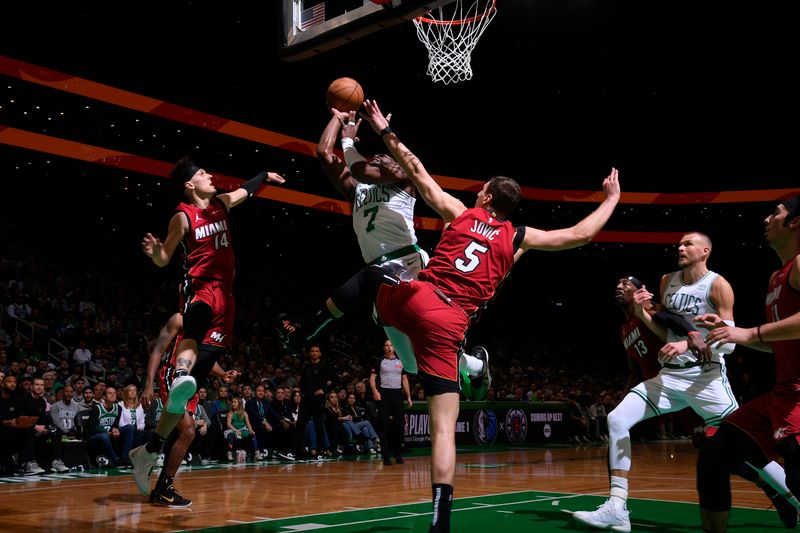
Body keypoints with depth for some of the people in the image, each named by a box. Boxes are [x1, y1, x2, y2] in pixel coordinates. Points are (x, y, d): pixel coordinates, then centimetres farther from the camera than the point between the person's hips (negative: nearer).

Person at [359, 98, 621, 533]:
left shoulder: (459, 212, 14)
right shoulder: (518, 238, 14)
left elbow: (416, 170, 15)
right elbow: (581, 235, 17)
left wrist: (384, 130, 25)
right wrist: (612, 198, 32)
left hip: (414, 300, 0)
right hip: (449, 323, 0)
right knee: (444, 425, -1)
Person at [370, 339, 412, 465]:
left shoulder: (400, 362, 13)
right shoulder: (380, 362, 4)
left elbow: (404, 379, 16)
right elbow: (372, 377, 0)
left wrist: (408, 396, 9)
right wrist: (375, 391, -17)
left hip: (397, 393, 3)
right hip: (384, 394, -3)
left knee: (400, 424, 0)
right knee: (384, 426, -2)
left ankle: (398, 453, 14)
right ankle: (386, 456, 2)